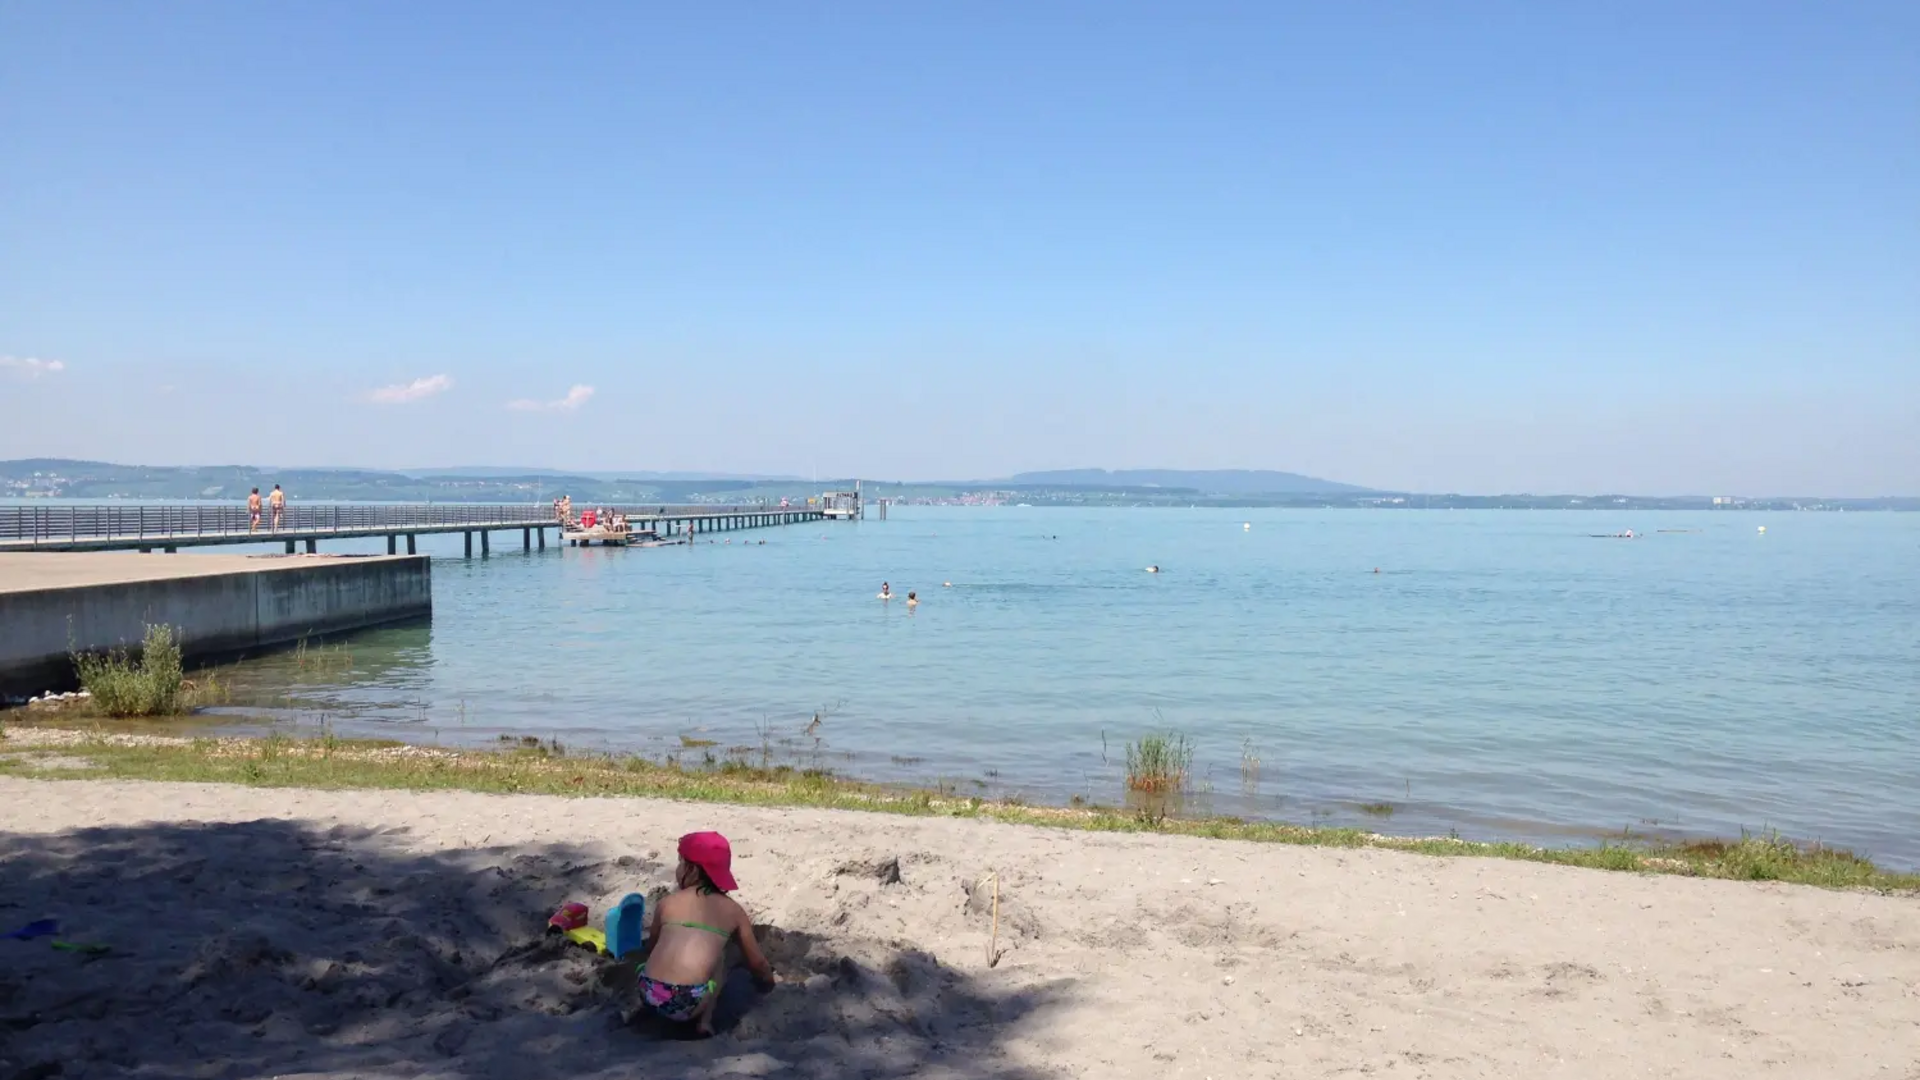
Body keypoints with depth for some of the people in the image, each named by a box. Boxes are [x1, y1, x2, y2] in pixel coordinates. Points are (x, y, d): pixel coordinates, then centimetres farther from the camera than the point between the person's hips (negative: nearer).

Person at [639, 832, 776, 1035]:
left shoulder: (666, 902, 15)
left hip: (650, 994, 3)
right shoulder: (733, 910, 13)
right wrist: (770, 980, 47)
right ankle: (704, 1020, 13)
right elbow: (756, 962, 25)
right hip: (688, 1003, -3)